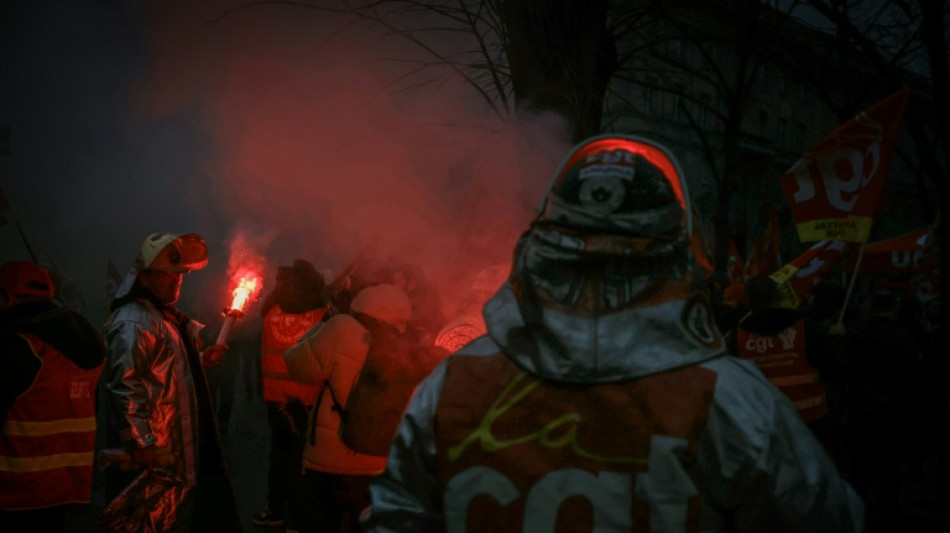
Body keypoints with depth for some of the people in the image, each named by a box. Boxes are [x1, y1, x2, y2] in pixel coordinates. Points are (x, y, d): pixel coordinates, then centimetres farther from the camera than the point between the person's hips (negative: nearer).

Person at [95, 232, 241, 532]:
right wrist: (142, 445, -28)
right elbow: (126, 386, -26)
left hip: (174, 451, 11)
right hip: (149, 454, -11)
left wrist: (202, 359, 13)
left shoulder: (165, 316, 16)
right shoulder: (133, 324, -17)